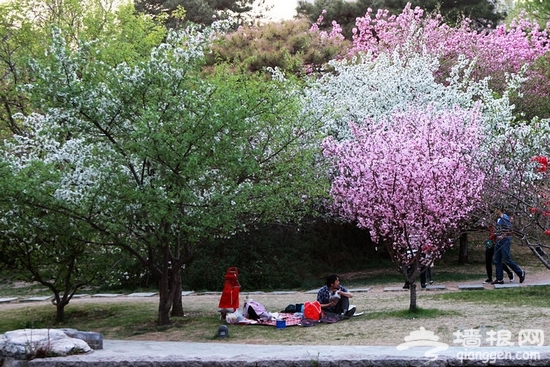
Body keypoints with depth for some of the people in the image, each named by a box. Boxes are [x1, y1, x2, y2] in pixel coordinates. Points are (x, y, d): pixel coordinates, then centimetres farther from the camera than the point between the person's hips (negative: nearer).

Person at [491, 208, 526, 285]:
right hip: (499, 241, 9)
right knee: (496, 260, 5)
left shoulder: (505, 218, -12)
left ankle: (520, 272, 7)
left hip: (505, 240, -9)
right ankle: (499, 279, 8)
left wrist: (503, 236, -17)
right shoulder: (498, 219, 16)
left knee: (506, 259, -9)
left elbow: (509, 229, -18)